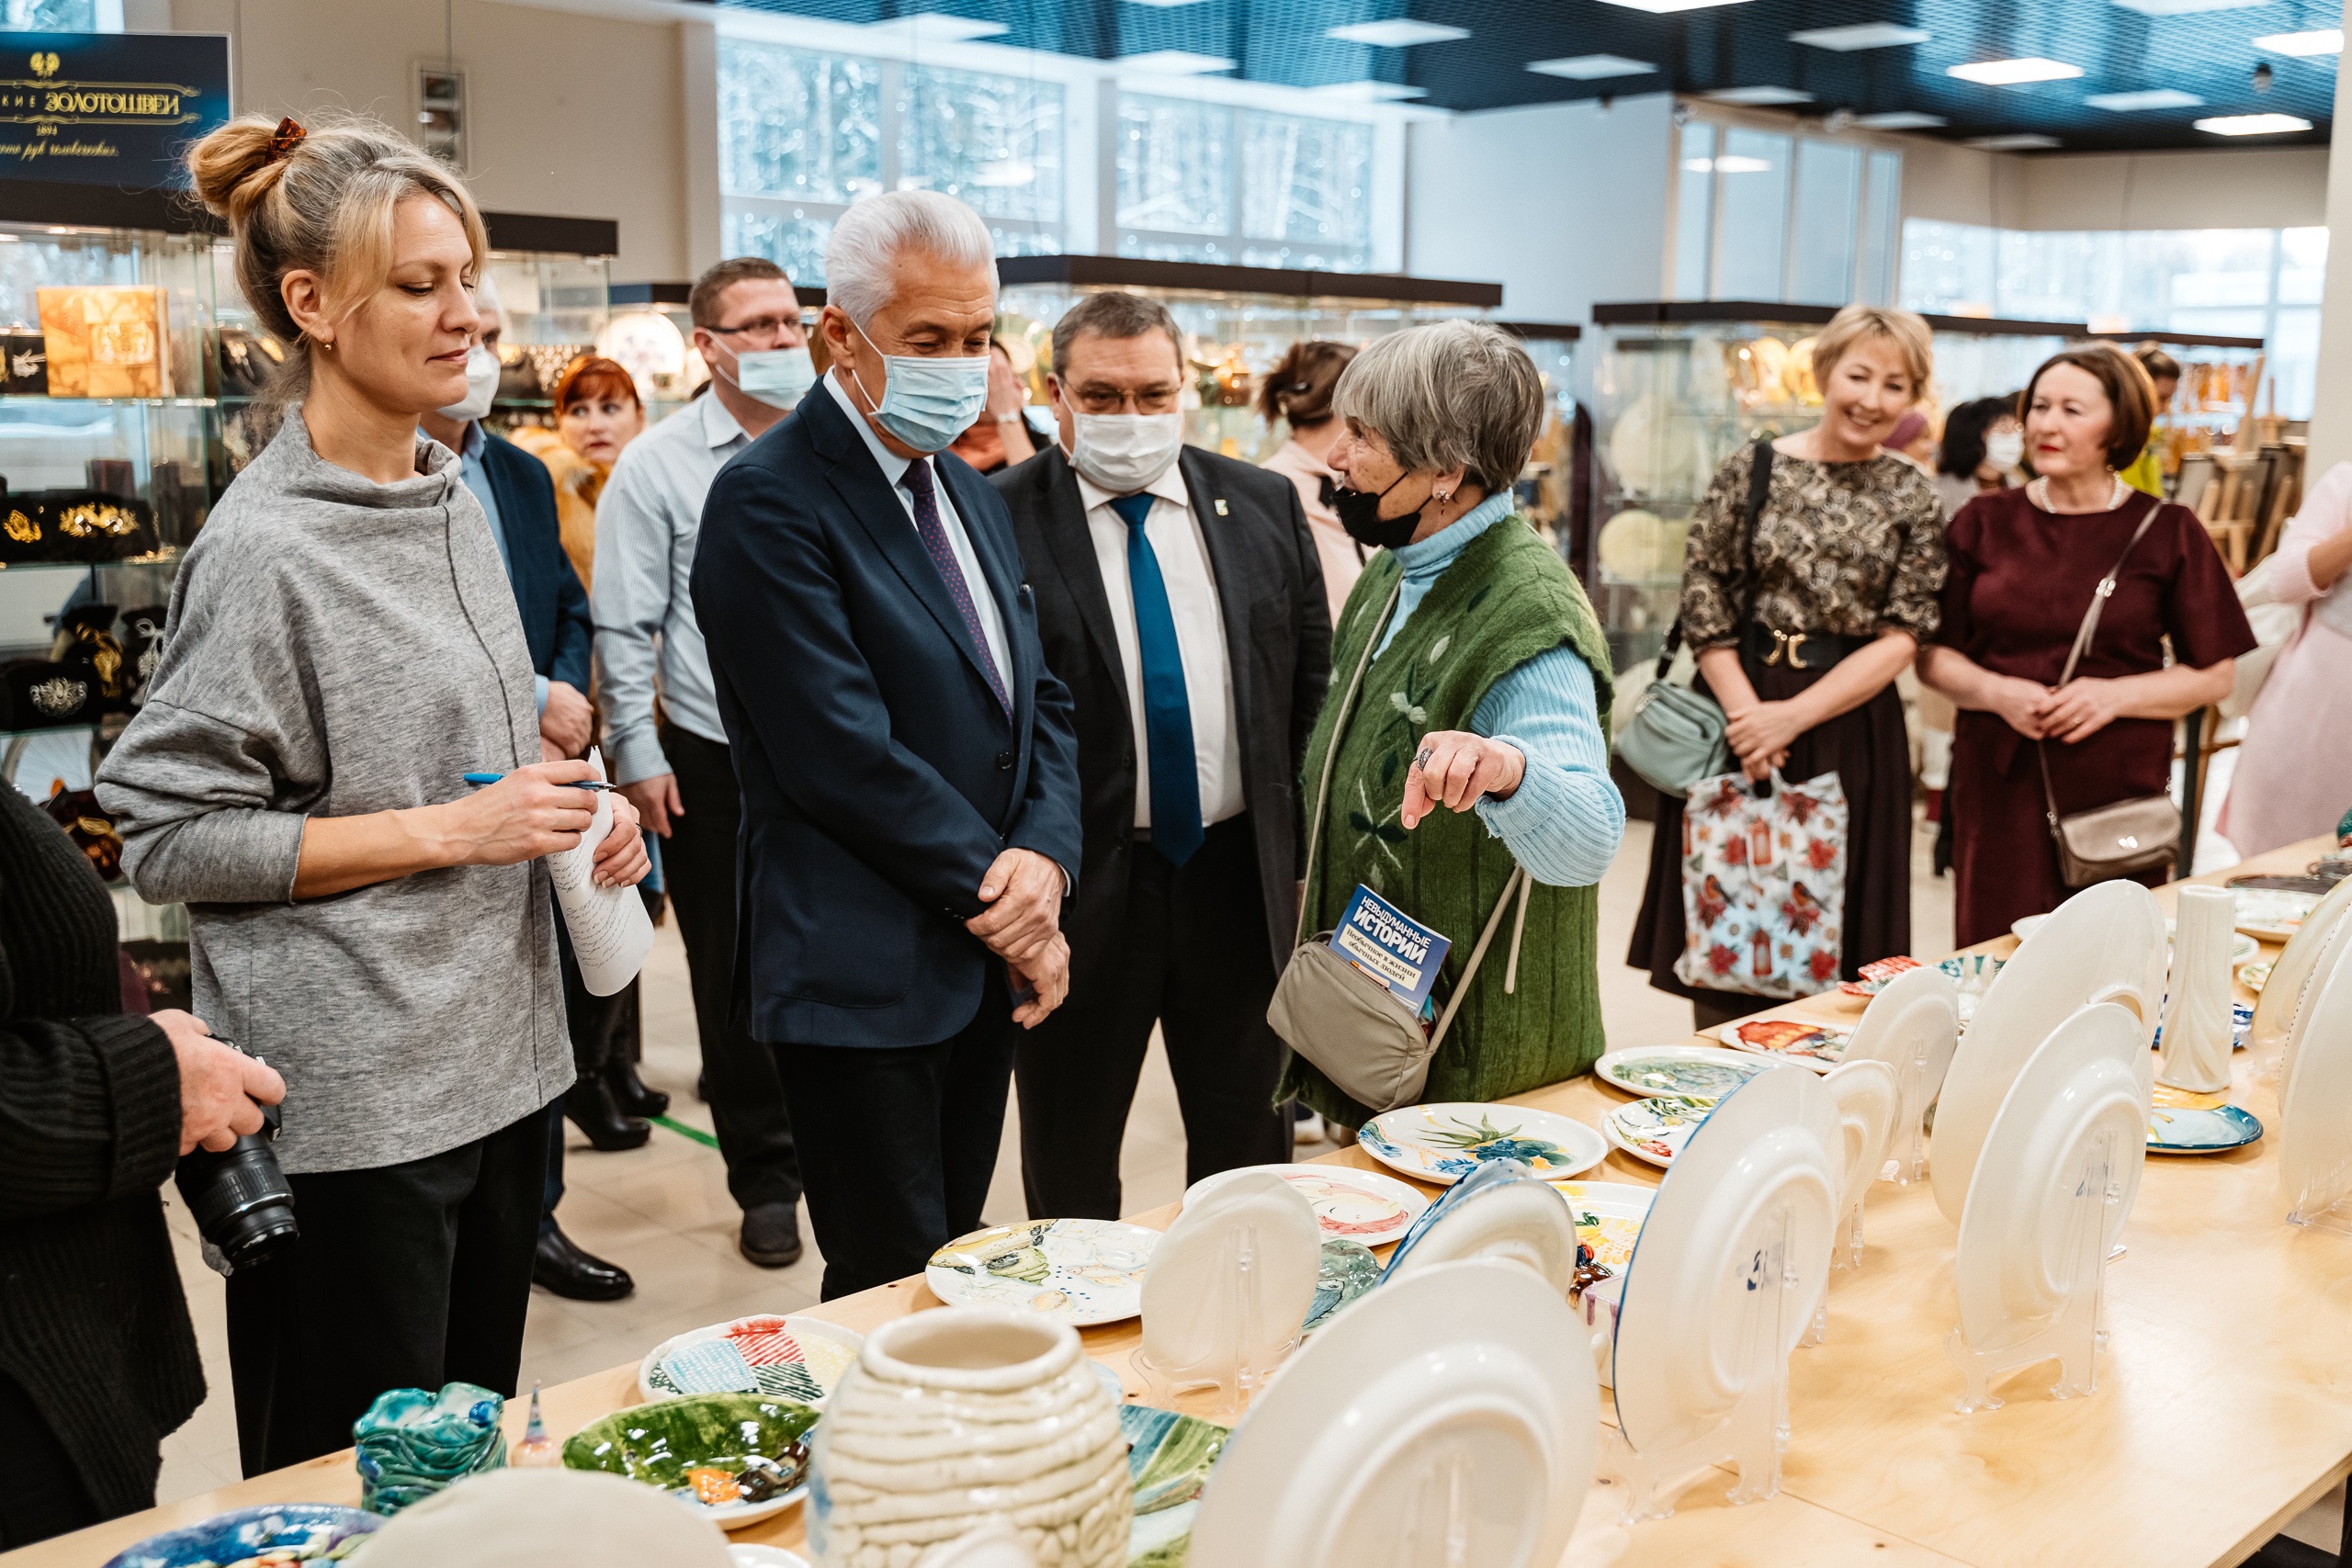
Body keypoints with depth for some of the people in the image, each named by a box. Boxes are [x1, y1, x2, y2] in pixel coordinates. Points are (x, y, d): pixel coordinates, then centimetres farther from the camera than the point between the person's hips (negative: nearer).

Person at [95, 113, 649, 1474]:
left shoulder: (458, 498, 8)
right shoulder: (266, 547, -15)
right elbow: (168, 836, -15)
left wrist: (571, 811, 3)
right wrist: (447, 828, -18)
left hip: (502, 1055, 7)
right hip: (354, 1104, -7)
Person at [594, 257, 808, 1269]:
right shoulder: (656, 467, -2)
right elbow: (624, 627, -2)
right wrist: (637, 758, -7)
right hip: (714, 764, -1)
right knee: (735, 980, 8)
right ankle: (766, 1179, 23)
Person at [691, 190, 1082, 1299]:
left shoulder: (970, 492, 14)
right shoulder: (769, 500, -14)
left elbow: (1040, 698, 12)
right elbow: (843, 756, -20)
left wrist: (1043, 857, -7)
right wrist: (1002, 902, -12)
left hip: (987, 963, 8)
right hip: (861, 983, -8)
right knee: (896, 1292, 2)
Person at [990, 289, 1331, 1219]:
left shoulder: (1264, 506, 5)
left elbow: (1314, 689, 8)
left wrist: (1309, 860, 5)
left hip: (1241, 878, 3)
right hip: (1079, 888, -3)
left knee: (1250, 1152, 18)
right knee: (1068, 1169, 14)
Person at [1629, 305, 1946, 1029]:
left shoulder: (1911, 494, 2)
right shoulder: (1753, 467, -1)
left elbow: (1902, 634, -2)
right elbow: (1704, 604, -2)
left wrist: (1793, 715, -12)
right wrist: (1745, 711, -12)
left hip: (1850, 723, 1)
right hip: (1739, 705, 0)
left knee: (1831, 930, 7)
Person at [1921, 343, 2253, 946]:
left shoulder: (2169, 533, 4)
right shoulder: (1984, 522, 8)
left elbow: (2215, 675, 4)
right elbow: (1932, 654, 6)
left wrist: (2117, 695, -11)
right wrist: (1997, 692, -12)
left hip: (2118, 791, -1)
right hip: (1999, 783, 1)